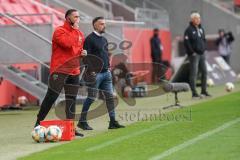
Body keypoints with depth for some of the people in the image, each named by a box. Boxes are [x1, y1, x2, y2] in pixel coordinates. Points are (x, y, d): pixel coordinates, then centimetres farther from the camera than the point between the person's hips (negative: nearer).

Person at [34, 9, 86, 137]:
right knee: (51, 96, -7)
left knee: (71, 100, 5)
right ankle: (39, 123, 2)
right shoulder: (59, 31, -6)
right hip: (59, 70, -7)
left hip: (74, 71, 7)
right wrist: (74, 29, -12)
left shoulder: (79, 33, 16)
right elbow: (68, 44, -23)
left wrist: (82, 53, 6)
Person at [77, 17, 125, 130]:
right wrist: (91, 70, -18)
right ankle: (82, 121, 6)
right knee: (91, 98, -4)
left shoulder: (104, 39, 18)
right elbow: (86, 56, -13)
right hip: (95, 73, -8)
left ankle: (113, 122, 6)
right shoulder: (90, 39, -8)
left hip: (106, 73, 8)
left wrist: (108, 67, 12)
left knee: (110, 97, 4)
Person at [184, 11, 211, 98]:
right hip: (194, 54, -7)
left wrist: (204, 48, 11)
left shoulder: (201, 29, 13)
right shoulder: (189, 30, -9)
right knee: (194, 73, -6)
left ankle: (204, 91, 16)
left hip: (202, 54, 7)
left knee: (204, 72, 8)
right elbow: (186, 42, -15)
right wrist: (192, 52, -16)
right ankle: (194, 93, -5)